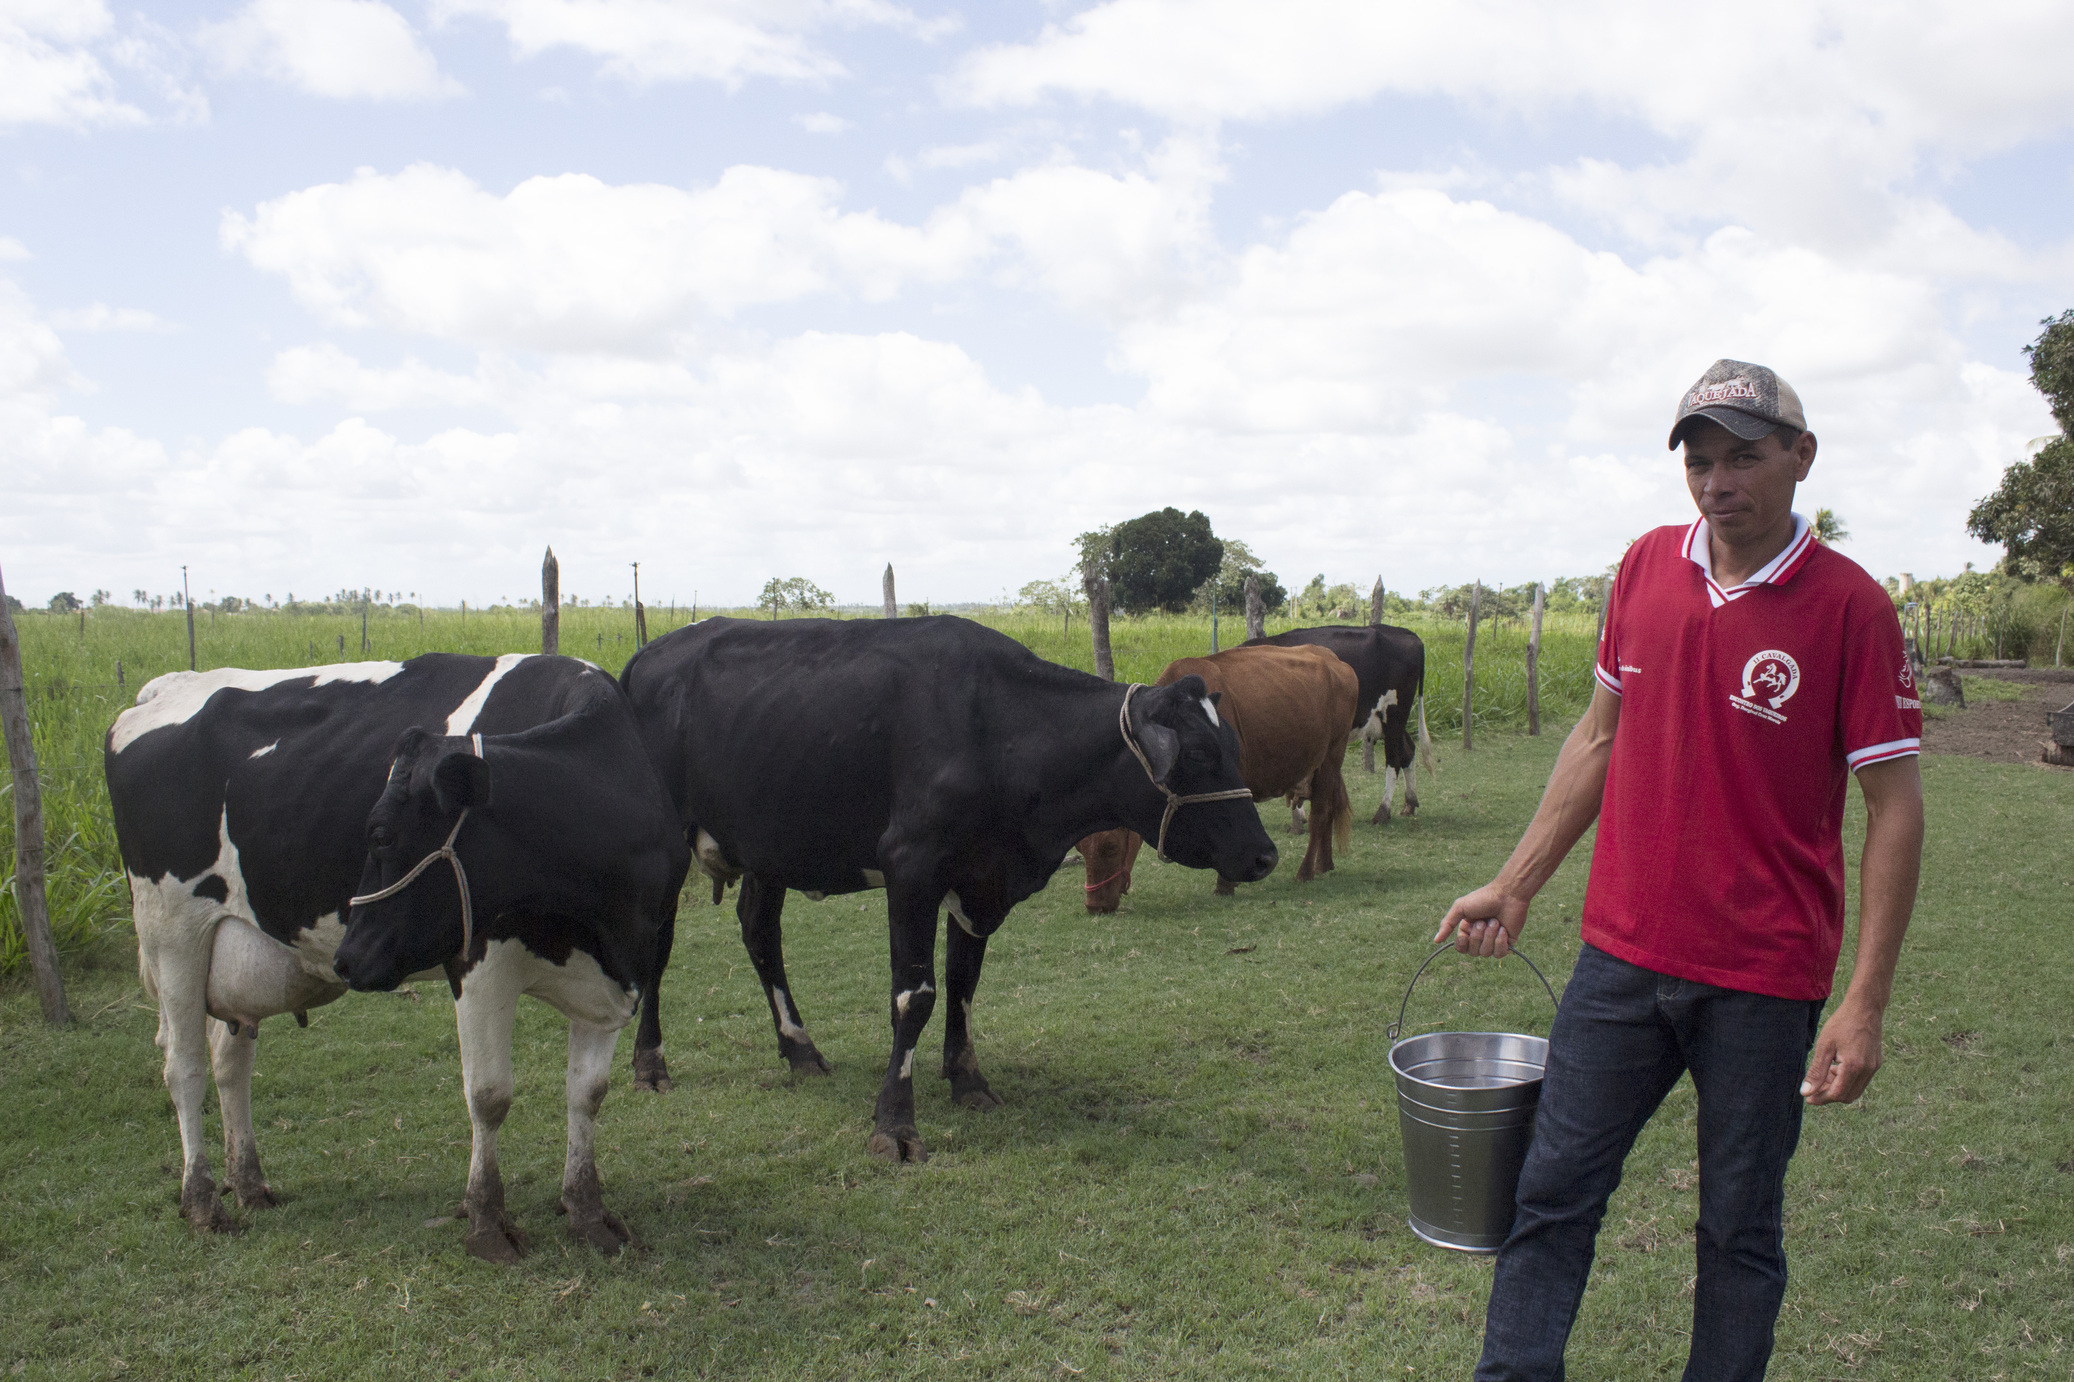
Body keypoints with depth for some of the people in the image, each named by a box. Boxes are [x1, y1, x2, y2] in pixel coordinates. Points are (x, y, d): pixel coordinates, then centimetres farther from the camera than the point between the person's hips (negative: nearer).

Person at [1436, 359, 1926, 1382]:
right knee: (1554, 1190, 8)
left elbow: (1895, 808, -8)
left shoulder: (1849, 605, -9)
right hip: (1621, 953, 4)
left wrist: (1865, 1003, -13)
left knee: (1740, 1228, 11)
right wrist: (1514, 887, 11)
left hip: (1764, 979, -4)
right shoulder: (1647, 566, 4)